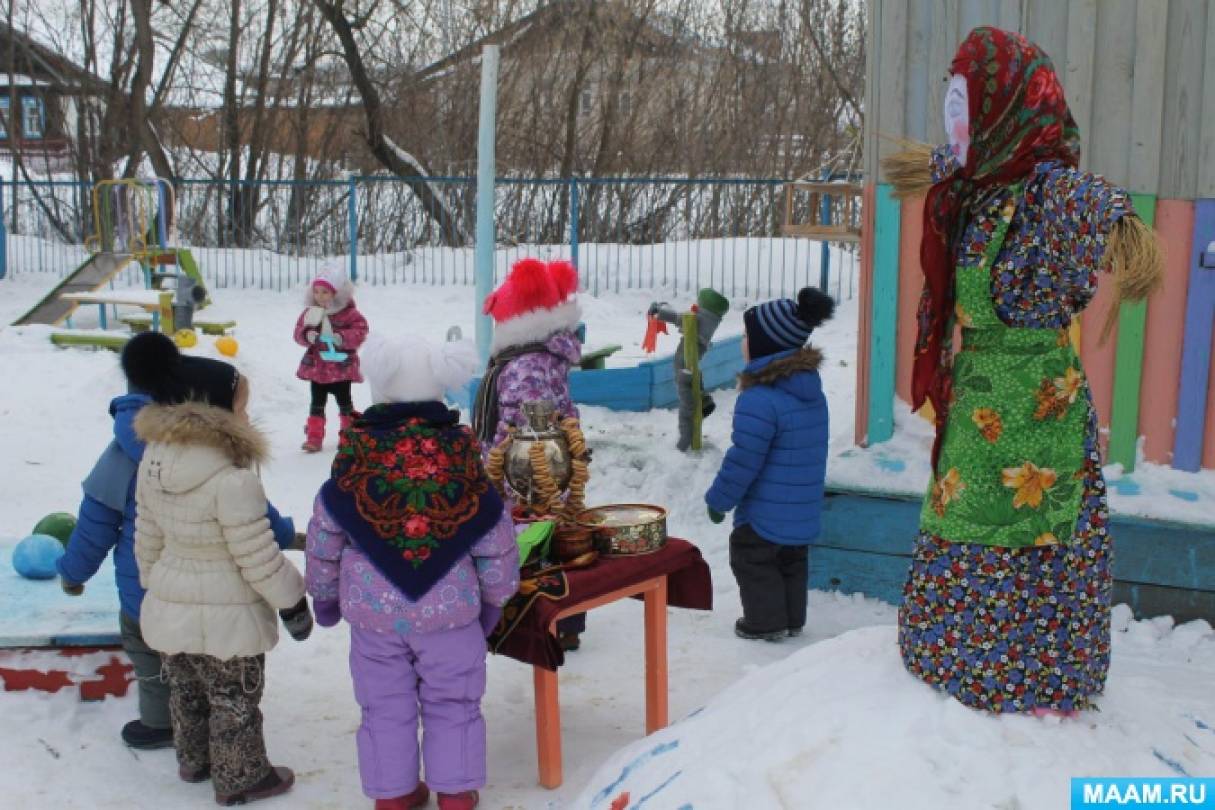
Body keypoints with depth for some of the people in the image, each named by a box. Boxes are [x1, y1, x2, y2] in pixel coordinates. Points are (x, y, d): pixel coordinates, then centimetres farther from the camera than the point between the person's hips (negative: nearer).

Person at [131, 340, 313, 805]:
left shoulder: (155, 460, -3)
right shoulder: (232, 478, -28)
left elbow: (147, 539, 8)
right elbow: (258, 558, -21)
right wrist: (292, 602, -8)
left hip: (169, 607, 7)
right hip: (225, 619, -7)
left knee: (187, 692, 25)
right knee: (234, 701, 12)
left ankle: (194, 761, 45)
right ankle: (240, 779, 29)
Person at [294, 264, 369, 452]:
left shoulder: (349, 313, -10)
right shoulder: (310, 312, 0)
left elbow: (360, 331, -13)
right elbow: (299, 332, 0)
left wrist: (343, 337, -27)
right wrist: (307, 335, -22)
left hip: (341, 367, -2)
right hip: (317, 367, 3)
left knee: (344, 401, 11)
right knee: (317, 402, 6)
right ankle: (314, 437, 9)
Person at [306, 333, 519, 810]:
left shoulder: (356, 453, -9)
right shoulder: (461, 452, -9)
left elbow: (324, 538, 0)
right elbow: (495, 540, -2)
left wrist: (324, 595, 16)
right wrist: (494, 597, 13)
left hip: (372, 608, 1)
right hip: (450, 607, 0)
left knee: (385, 704, 15)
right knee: (452, 702, 15)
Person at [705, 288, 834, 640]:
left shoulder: (759, 399, -27)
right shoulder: (811, 388, 2)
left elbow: (743, 459, -23)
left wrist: (719, 499, -8)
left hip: (765, 512, -8)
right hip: (803, 509, 8)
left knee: (751, 559, 11)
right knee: (791, 561, 22)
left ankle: (766, 621, 19)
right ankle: (793, 619, 34)